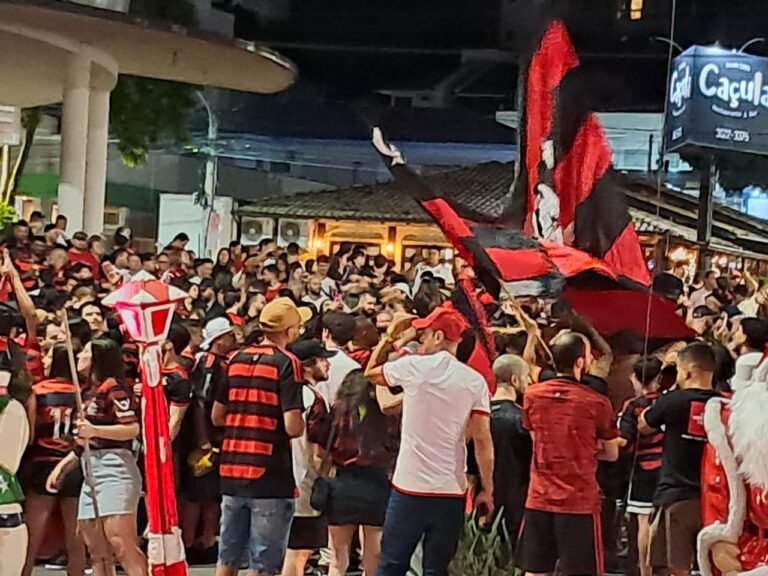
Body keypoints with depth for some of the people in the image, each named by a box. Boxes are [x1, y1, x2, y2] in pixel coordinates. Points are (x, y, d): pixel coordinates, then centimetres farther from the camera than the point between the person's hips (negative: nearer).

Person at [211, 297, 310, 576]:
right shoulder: (286, 363, -9)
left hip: (232, 471, 6)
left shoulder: (238, 359, 11)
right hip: (270, 475, -6)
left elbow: (217, 416, 16)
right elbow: (292, 427, -17)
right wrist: (304, 425, 4)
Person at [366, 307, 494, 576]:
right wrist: (487, 489, 4)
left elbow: (370, 372, 14)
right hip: (451, 492, 2)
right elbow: (483, 440, -2)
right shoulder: (475, 381, 0)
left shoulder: (413, 367, -5)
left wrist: (389, 338, 24)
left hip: (410, 487, -2)